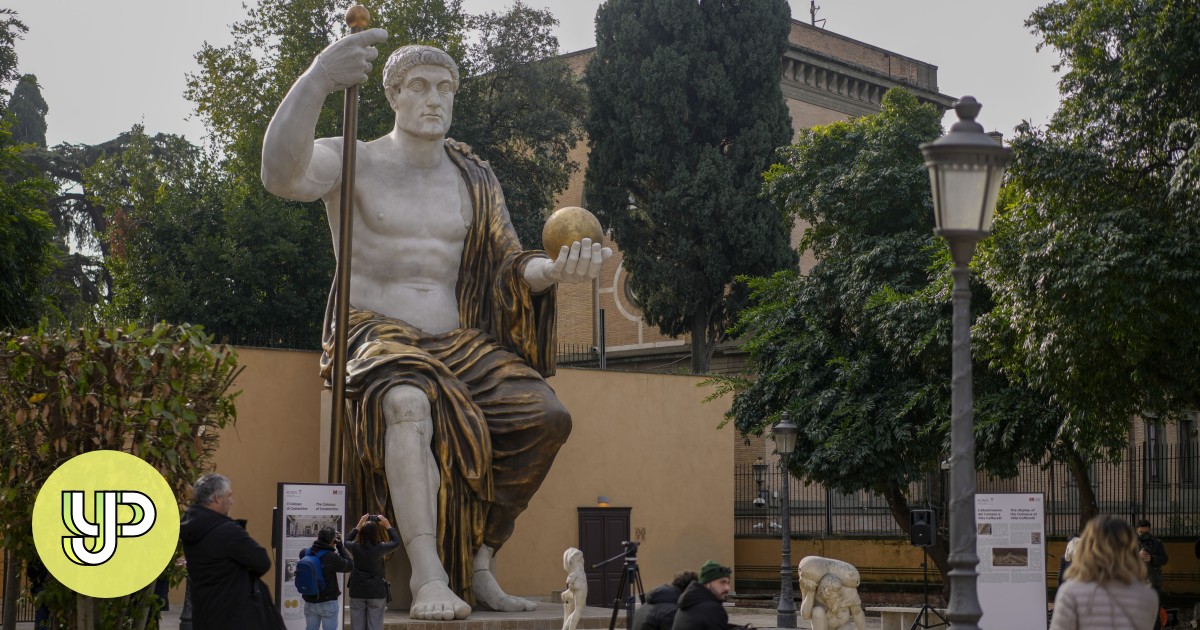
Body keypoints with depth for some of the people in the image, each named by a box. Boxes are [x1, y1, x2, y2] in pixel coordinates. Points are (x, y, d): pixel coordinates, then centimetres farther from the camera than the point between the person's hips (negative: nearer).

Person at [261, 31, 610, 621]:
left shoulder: (473, 178, 14)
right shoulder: (353, 161, 0)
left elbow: (510, 267, 8)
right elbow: (280, 174, -23)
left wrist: (555, 269, -17)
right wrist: (314, 83, -40)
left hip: (456, 345, 5)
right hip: (374, 337, -5)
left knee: (547, 416, -19)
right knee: (409, 401, -41)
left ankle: (478, 567, -11)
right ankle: (428, 577, -44)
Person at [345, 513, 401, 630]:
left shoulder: (355, 547, -7)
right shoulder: (380, 548, -13)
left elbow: (347, 540, 17)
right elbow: (396, 542, 7)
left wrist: (359, 525, 19)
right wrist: (388, 525, 14)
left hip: (357, 592, 2)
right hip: (376, 593, -2)